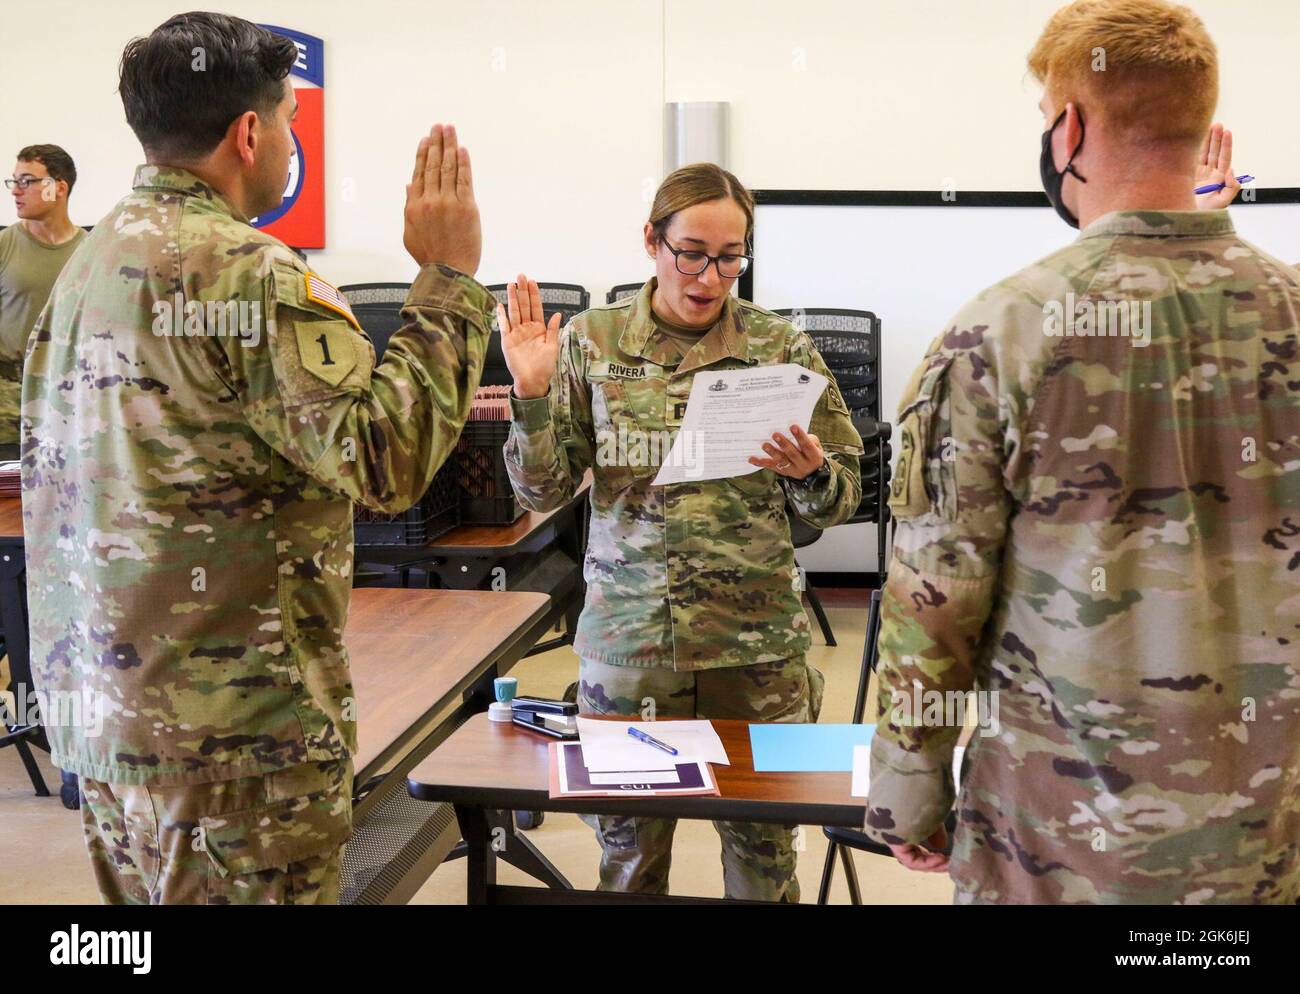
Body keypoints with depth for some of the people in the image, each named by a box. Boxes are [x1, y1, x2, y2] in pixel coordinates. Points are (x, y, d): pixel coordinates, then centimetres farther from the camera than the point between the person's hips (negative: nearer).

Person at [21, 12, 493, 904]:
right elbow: (390, 458, -23)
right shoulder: (249, 272, -18)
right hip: (233, 727, -9)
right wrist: (450, 279, -16)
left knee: (145, 892, 20)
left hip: (101, 705, 9)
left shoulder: (88, 264, 11)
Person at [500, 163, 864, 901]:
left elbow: (839, 502, 4)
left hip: (756, 644, 0)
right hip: (628, 637, 0)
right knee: (629, 846, 10)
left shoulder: (782, 346, 1)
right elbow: (543, 493, 2)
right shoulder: (592, 341, 2)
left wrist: (810, 473, -18)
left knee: (763, 848, 8)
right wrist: (532, 395, -12)